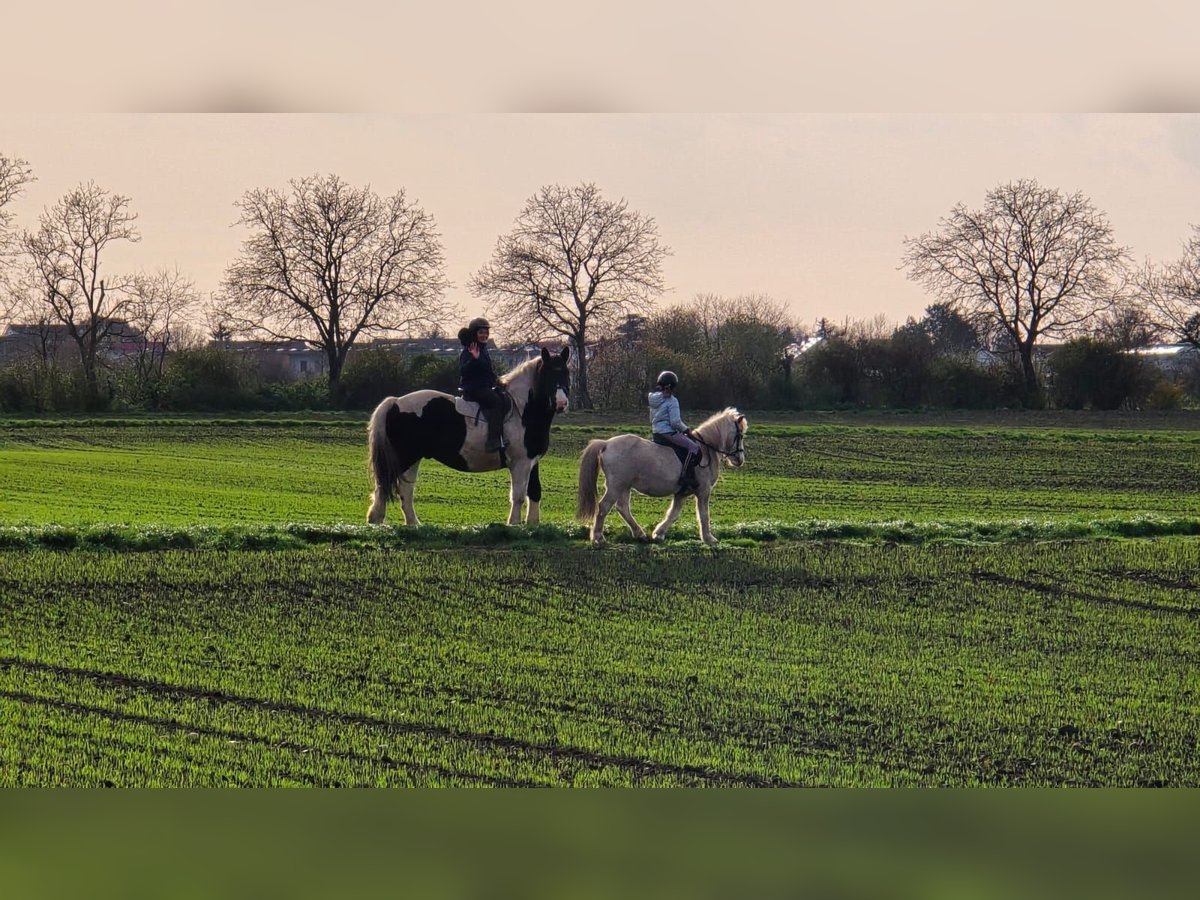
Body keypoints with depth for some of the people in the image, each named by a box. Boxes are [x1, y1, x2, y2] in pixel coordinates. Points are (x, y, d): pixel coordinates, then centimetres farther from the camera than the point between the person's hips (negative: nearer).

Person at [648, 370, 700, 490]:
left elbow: (652, 420, 22)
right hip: (668, 434, -10)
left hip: (656, 434, 10)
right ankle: (686, 477, -30)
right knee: (694, 447, -20)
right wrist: (686, 430, -2)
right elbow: (675, 422, -19)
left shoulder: (654, 400, 13)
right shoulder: (672, 401, -13)